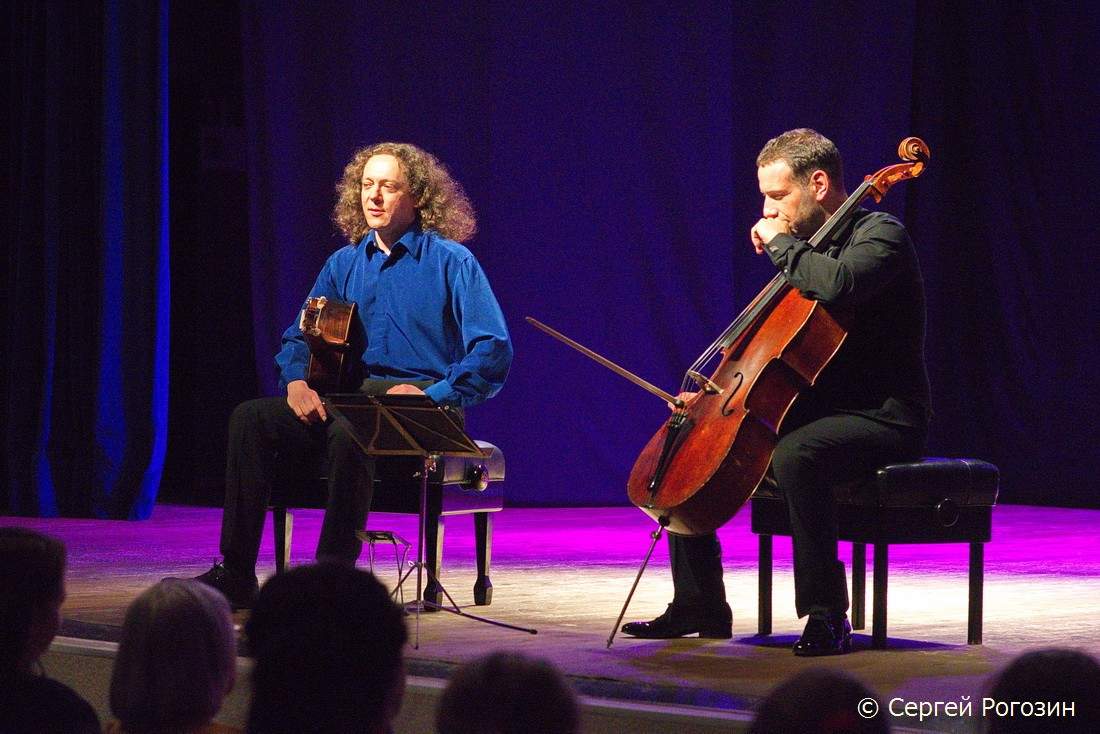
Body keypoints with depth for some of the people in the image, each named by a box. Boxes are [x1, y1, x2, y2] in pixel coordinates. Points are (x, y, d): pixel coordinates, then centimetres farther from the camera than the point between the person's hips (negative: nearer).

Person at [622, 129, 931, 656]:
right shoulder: (809, 248, 15)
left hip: (883, 417, -9)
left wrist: (781, 244, -17)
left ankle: (827, 614, -32)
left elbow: (838, 284, -35)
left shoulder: (880, 234, -11)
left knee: (794, 456, -40)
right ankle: (700, 606, 11)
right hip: (815, 409, 9)